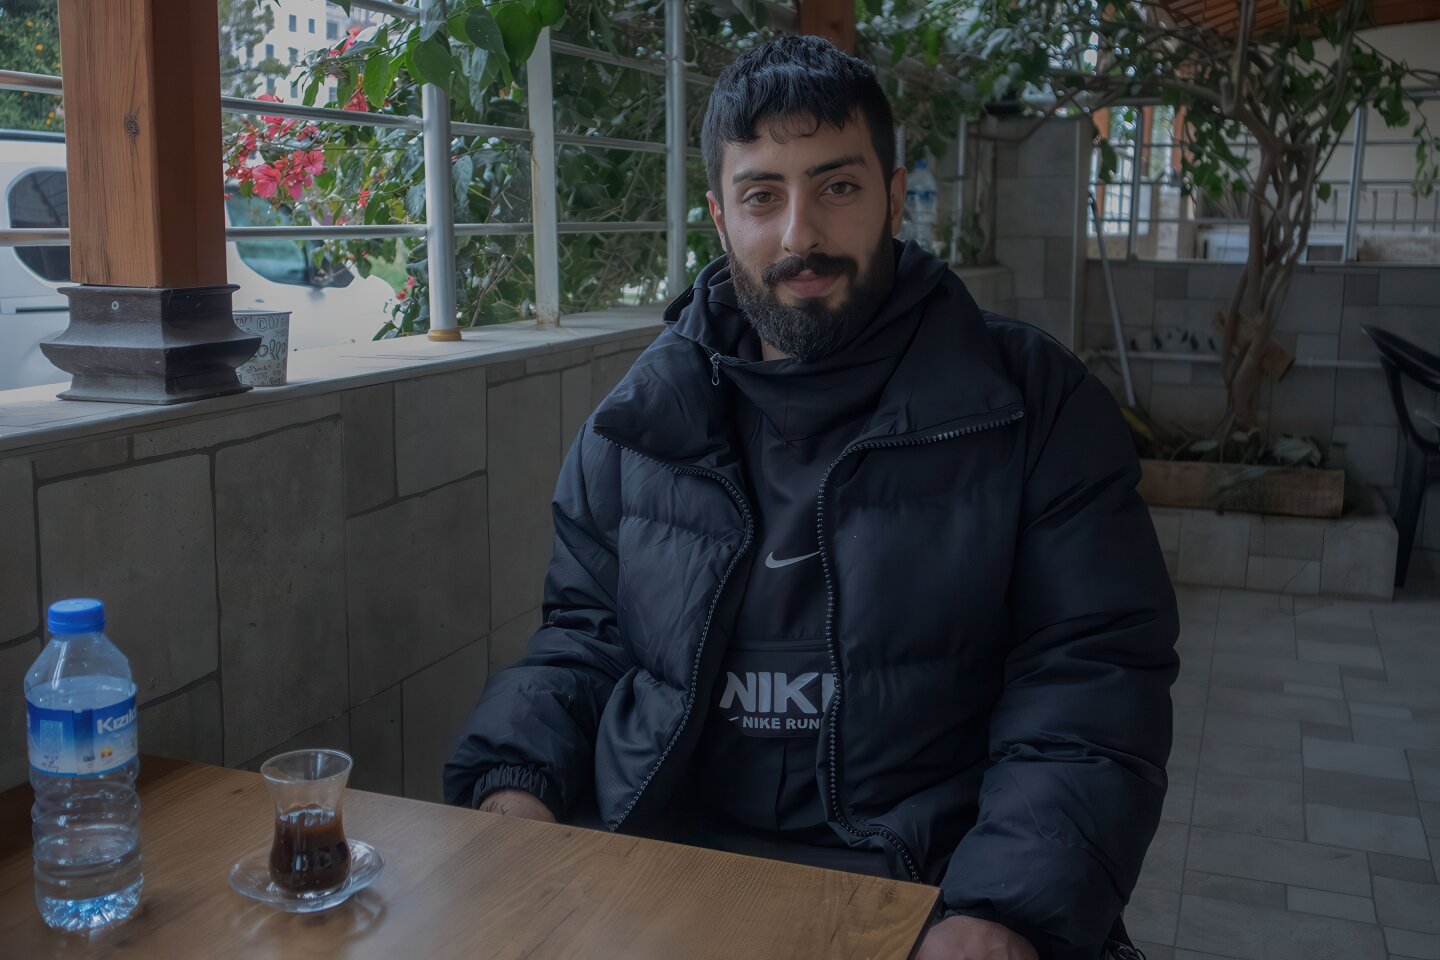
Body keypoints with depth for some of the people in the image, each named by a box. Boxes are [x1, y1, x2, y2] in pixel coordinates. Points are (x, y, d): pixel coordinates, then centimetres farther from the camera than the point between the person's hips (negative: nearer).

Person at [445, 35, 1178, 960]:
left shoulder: (1035, 404, -1)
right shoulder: (641, 417, 10)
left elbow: (1092, 676, -6)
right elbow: (585, 633, 17)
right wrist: (516, 782, -3)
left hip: (924, 883, -2)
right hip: (652, 869, 3)